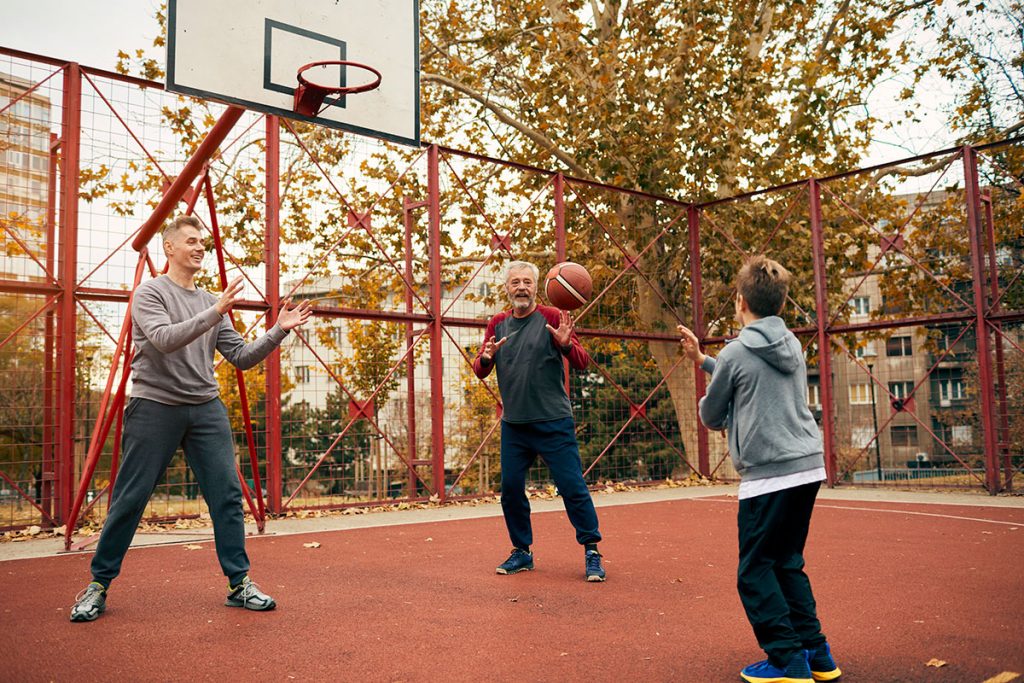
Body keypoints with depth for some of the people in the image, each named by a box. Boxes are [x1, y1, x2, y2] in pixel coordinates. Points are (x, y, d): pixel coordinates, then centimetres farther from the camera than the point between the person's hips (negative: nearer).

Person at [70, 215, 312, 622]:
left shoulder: (211, 303, 15)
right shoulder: (150, 293, 0)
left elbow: (242, 357, 11)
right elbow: (164, 339, -19)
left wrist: (279, 330, -3)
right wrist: (214, 313, -29)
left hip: (206, 409, 5)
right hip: (155, 407, -4)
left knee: (228, 495, -1)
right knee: (129, 500, 2)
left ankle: (239, 583, 7)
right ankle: (98, 585, 17)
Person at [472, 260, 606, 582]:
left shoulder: (552, 318, -3)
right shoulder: (497, 324, 9)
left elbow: (582, 363, -6)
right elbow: (479, 370, 10)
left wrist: (566, 344, -27)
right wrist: (486, 357, -13)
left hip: (553, 422, -4)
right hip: (513, 424, 4)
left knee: (573, 487, -4)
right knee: (511, 489, 7)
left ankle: (592, 552, 9)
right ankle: (522, 552, 23)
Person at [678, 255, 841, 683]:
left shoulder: (736, 352, -9)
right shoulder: (793, 345, 11)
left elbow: (711, 418, 2)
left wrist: (707, 406, 25)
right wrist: (701, 359, 29)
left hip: (768, 475, -7)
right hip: (808, 467, 8)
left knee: (755, 572, 3)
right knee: (788, 564, 18)